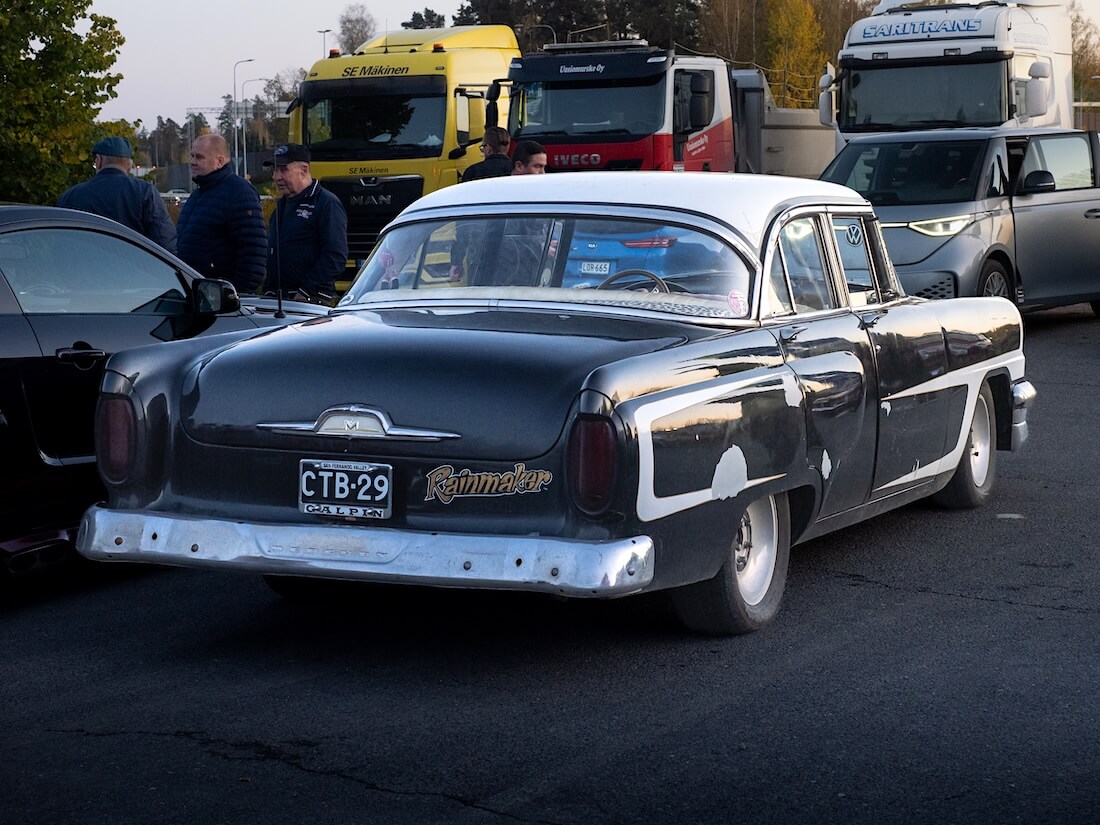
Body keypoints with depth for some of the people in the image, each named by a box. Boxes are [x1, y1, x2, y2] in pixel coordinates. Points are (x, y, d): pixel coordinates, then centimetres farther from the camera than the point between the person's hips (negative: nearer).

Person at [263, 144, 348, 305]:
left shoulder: (327, 203, -5)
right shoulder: (281, 205, 22)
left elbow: (336, 256, -13)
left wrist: (305, 292, -17)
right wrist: (268, 290, 13)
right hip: (276, 298, 7)